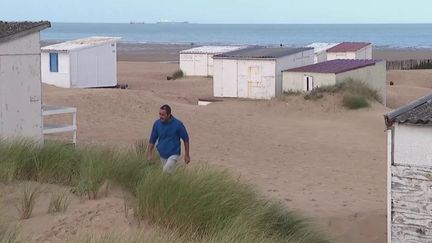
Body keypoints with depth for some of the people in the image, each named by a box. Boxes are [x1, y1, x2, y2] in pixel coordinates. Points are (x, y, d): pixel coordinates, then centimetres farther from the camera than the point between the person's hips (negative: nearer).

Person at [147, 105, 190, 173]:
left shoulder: (178, 124, -17)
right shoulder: (157, 123, -8)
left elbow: (186, 139, -5)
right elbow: (152, 140, 3)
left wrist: (187, 155, -3)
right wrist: (150, 154, -3)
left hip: (173, 154, -4)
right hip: (162, 155, 4)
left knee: (166, 171, -25)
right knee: (170, 173, 15)